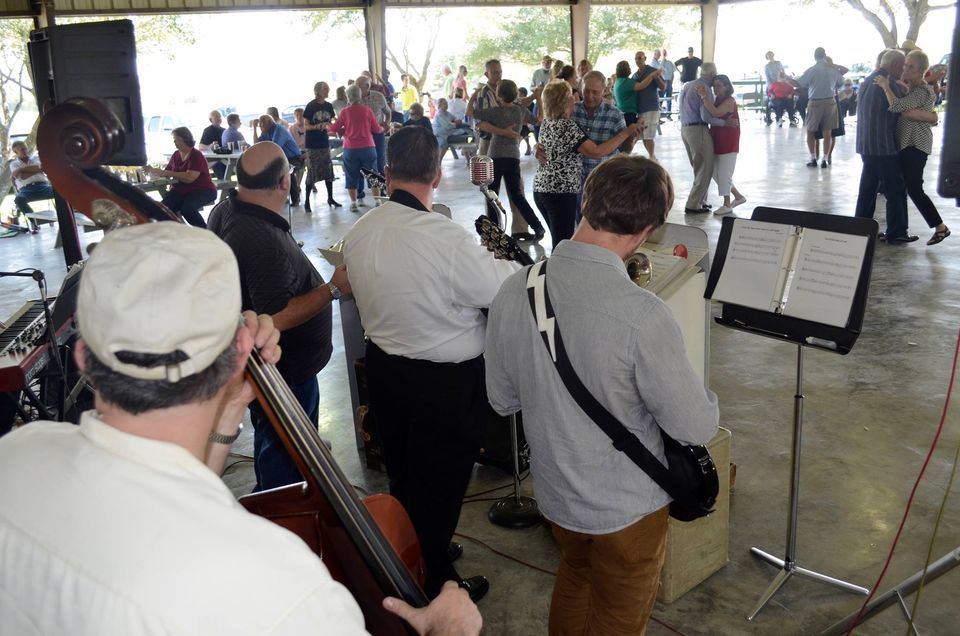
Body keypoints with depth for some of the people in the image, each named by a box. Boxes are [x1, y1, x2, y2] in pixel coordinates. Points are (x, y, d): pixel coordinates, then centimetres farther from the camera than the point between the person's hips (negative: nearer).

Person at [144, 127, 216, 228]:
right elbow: (166, 174, 16)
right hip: (180, 190, 6)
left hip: (202, 191, -6)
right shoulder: (176, 155, 10)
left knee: (187, 208, -35)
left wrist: (167, 173, -22)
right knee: (165, 206, -23)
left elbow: (190, 177, -24)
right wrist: (152, 170, -2)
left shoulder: (197, 155, -11)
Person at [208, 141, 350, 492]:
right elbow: (278, 318, -32)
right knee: (287, 462, 10)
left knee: (270, 441, 29)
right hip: (286, 371, -10)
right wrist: (334, 289, -25)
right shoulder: (267, 243, -33)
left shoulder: (225, 211, -2)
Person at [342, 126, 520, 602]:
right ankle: (434, 582, 30)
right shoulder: (446, 238, -27)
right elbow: (505, 289, -21)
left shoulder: (357, 234, -5)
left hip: (383, 370, 7)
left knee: (402, 475, 24)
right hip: (446, 382, -6)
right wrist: (503, 258, 0)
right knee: (441, 483, 13)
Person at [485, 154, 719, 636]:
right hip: (626, 505, -4)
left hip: (553, 491, 5)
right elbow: (698, 427, -21)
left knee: (573, 582, 32)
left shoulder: (513, 291, -14)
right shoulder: (640, 315, -32)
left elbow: (502, 399, -2)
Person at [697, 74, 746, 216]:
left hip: (728, 143, -9)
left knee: (723, 173, -3)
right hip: (717, 141, 9)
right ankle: (738, 196, 26)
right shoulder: (717, 100, 12)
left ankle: (727, 205, 8)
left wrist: (703, 96, -33)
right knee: (716, 173, 13)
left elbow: (716, 113, -31)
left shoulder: (730, 101, -14)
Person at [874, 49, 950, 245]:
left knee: (914, 188, -9)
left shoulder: (922, 91, -16)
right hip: (904, 143, 9)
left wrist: (886, 86, -19)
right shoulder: (909, 87, 15)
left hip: (915, 146, -9)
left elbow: (897, 106, -28)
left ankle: (940, 227, 1)